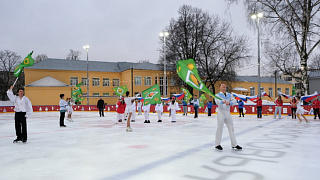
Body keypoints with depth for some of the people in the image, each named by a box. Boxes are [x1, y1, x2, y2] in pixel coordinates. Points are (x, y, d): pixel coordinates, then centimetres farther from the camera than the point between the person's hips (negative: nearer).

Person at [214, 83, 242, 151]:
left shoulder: (229, 95, 13)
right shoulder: (218, 95, -3)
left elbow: (233, 100, -3)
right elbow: (217, 101, -24)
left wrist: (229, 103, -26)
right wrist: (222, 102, -47)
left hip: (228, 113, 6)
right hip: (221, 112, -6)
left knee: (231, 128, 10)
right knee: (219, 128, -5)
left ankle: (234, 145, 20)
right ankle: (217, 145, 5)